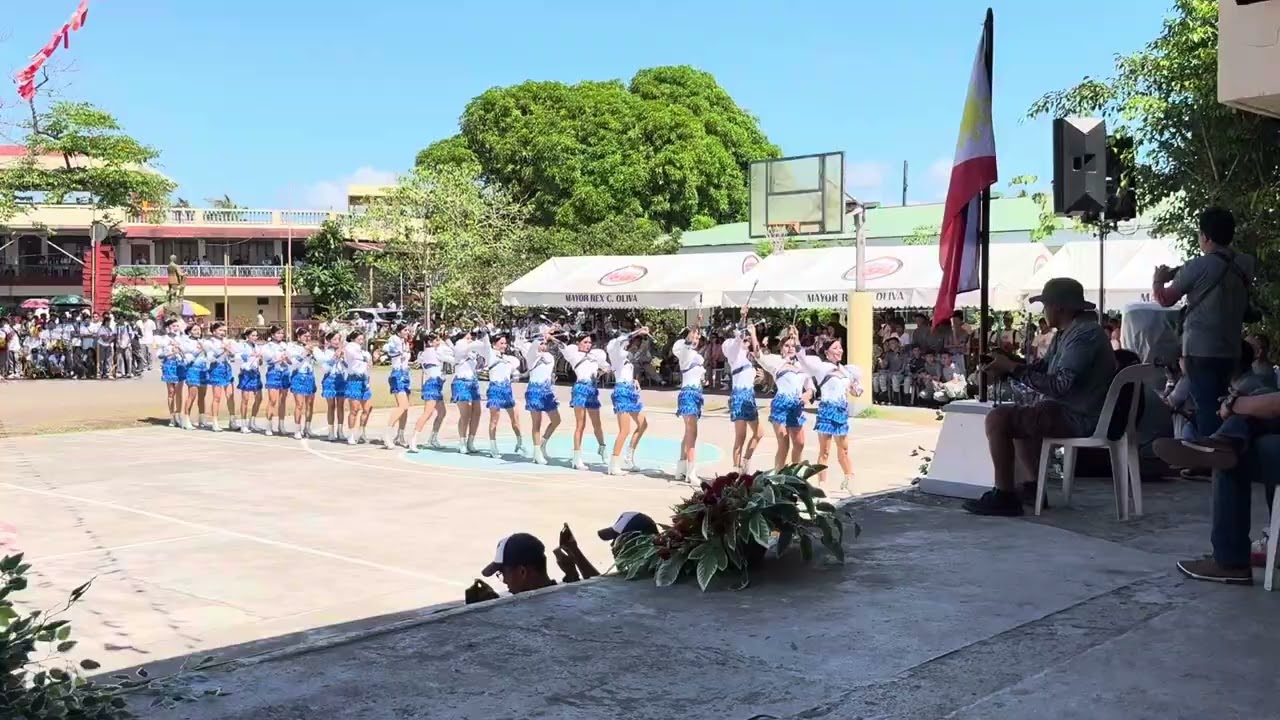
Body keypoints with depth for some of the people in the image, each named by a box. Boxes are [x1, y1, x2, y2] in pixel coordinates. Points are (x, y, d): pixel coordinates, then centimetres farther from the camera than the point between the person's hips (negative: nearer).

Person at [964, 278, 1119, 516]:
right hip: (1074, 409, 11)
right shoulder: (1070, 332, 11)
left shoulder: (1084, 335, -22)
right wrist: (1009, 366, 1)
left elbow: (1059, 385, -29)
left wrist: (1013, 368, -23)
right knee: (1018, 417, 32)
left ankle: (1004, 497, -12)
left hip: (1079, 417, -11)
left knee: (997, 419, -18)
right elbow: (1045, 366, 16)